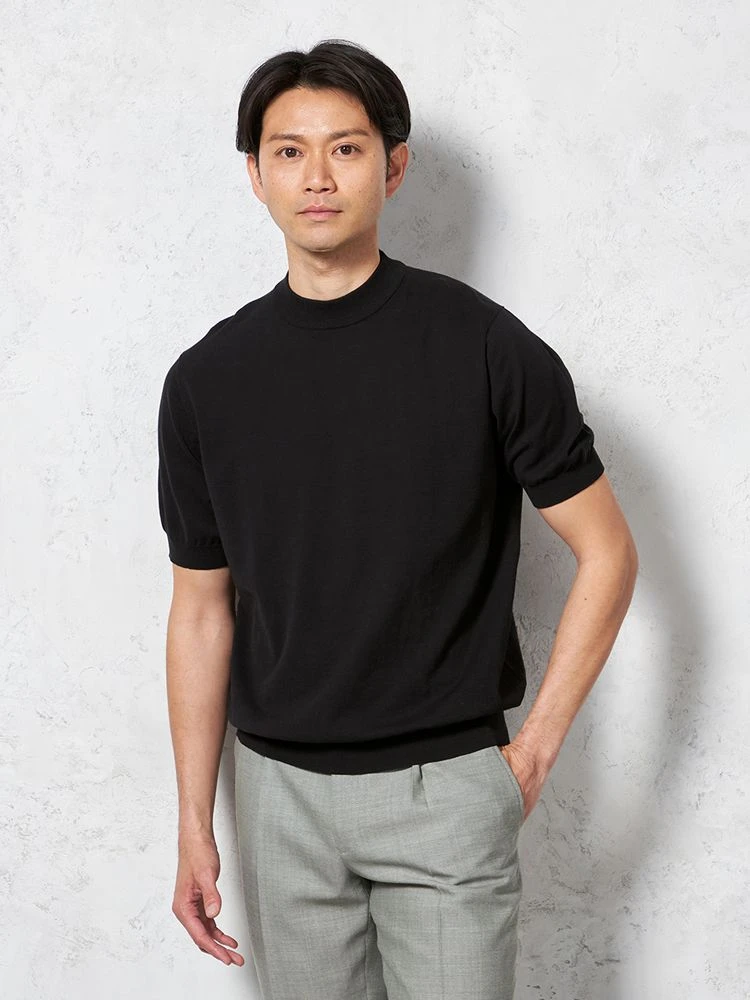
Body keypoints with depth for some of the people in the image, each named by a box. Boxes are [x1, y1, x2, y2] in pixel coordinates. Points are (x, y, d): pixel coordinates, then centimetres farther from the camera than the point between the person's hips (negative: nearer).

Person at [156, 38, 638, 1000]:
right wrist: (194, 825, 5)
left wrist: (533, 752, -6)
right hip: (282, 791, 3)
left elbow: (606, 554, -3)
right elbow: (202, 609, 6)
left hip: (447, 785, -2)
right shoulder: (206, 379, 0)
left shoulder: (485, 346, -8)